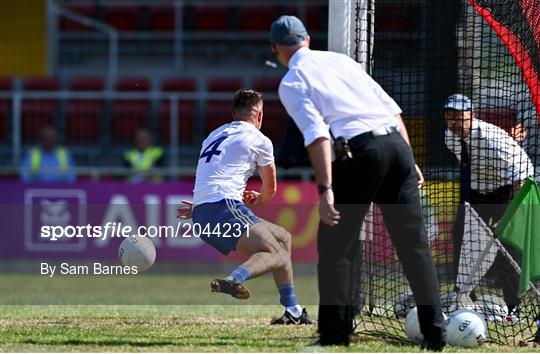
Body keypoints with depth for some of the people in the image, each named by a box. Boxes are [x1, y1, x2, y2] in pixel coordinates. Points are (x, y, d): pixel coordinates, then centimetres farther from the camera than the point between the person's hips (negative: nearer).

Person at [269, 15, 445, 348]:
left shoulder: (291, 83, 6)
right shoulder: (341, 59, 23)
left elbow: (317, 134, -10)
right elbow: (392, 109, 18)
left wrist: (325, 189, -15)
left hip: (359, 152, -5)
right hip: (397, 143, 5)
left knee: (335, 246, 7)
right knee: (415, 244, 8)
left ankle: (335, 335, 4)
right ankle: (435, 333, 6)